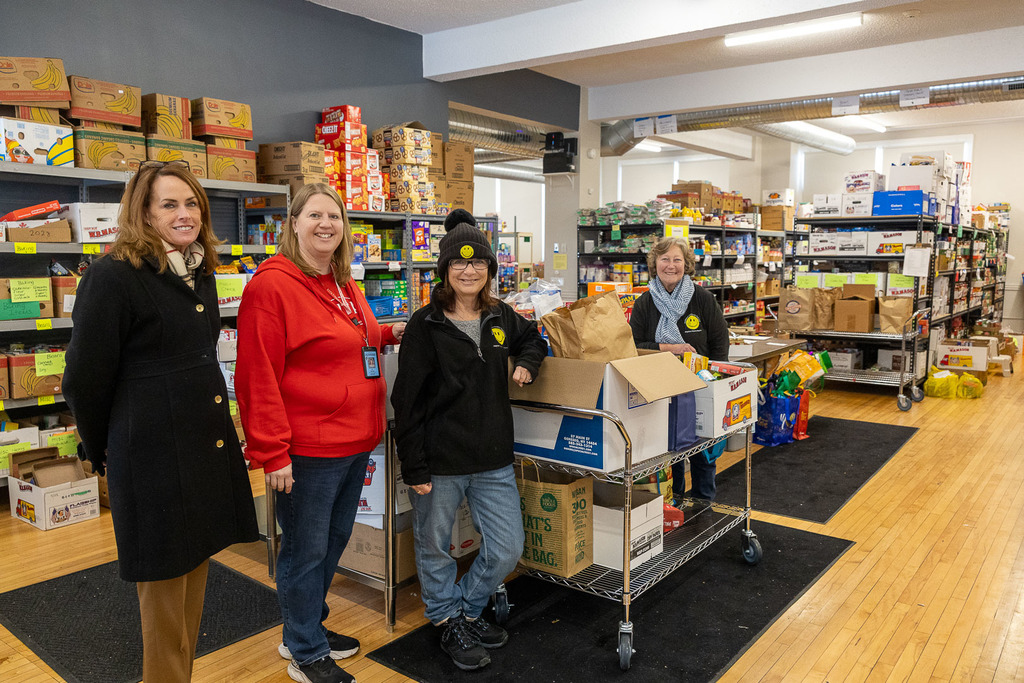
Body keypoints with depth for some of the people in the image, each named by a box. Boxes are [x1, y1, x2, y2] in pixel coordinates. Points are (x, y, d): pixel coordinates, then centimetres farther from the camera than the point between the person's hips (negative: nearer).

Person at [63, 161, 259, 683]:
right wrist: (102, 453, 3)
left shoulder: (201, 274, 10)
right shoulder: (113, 276, -14)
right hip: (154, 458, -7)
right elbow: (85, 379, -8)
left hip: (210, 446, 7)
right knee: (164, 582, 8)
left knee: (196, 566, 18)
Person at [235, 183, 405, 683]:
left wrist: (388, 334, 11)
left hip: (355, 442, 9)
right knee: (306, 551, 7)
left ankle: (308, 628, 42)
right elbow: (258, 375, -18)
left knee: (334, 541, 21)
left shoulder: (345, 286, 12)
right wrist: (271, 452, -20)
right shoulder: (271, 284, -14)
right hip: (307, 450, -9)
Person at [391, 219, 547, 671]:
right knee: (435, 549, 13)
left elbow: (533, 337, 29)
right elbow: (407, 401, -10)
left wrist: (527, 363, 5)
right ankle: (449, 623, 37)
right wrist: (414, 468, -12)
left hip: (493, 460, 5)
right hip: (440, 462, -4)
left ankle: (468, 610, 36)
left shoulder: (500, 317, 6)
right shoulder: (426, 325, -9)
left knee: (507, 549, 10)